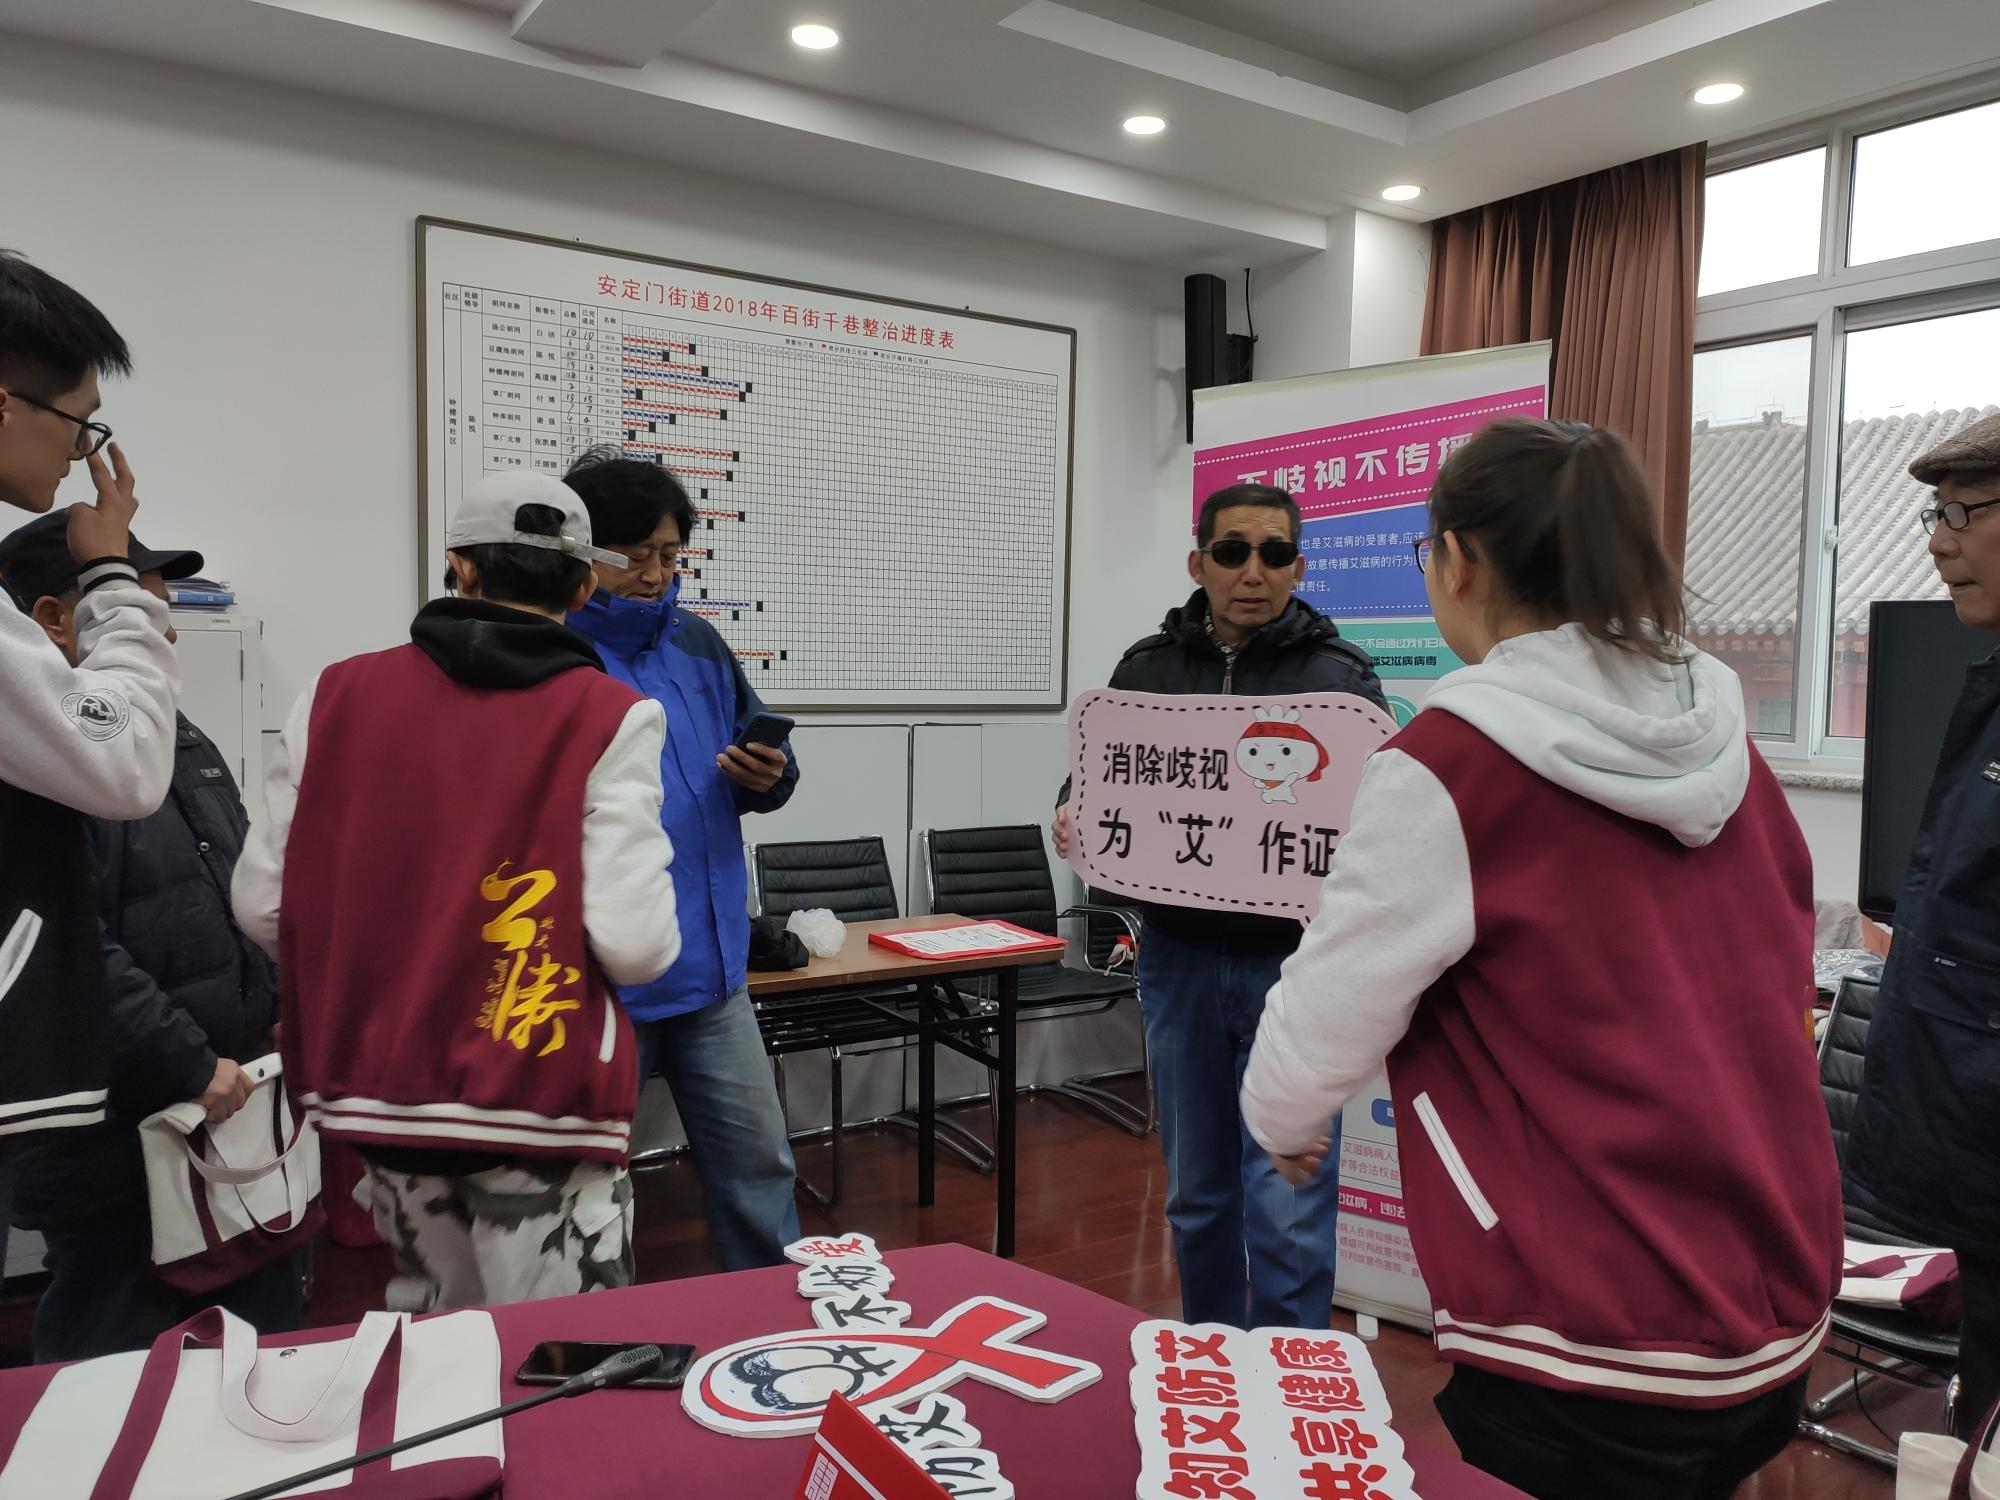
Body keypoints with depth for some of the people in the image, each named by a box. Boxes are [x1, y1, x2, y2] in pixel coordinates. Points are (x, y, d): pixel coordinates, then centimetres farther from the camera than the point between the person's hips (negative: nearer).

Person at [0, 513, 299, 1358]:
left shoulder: (182, 740, 13)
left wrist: (284, 1014, 8)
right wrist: (190, 1070, -20)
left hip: (236, 1107, 8)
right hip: (122, 1135, -8)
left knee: (266, 1337, 20)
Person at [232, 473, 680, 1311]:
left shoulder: (336, 696, 0)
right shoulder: (609, 718, -11)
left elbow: (262, 907, 3)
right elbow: (636, 947, -18)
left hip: (379, 1089, 5)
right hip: (539, 1101, -5)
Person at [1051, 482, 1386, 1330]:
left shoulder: (1339, 676, -2)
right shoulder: (1148, 669, 6)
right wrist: (1072, 817, -12)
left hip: (1293, 966, -3)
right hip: (1181, 958, 3)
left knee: (1288, 1211, -1)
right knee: (1198, 1195, 17)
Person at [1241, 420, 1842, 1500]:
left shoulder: (1452, 764, -18)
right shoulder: (1724, 739, 2)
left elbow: (1325, 1017, -12)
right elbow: (1783, 978, 14)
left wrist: (1282, 1123, 10)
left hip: (1594, 1343, -7)